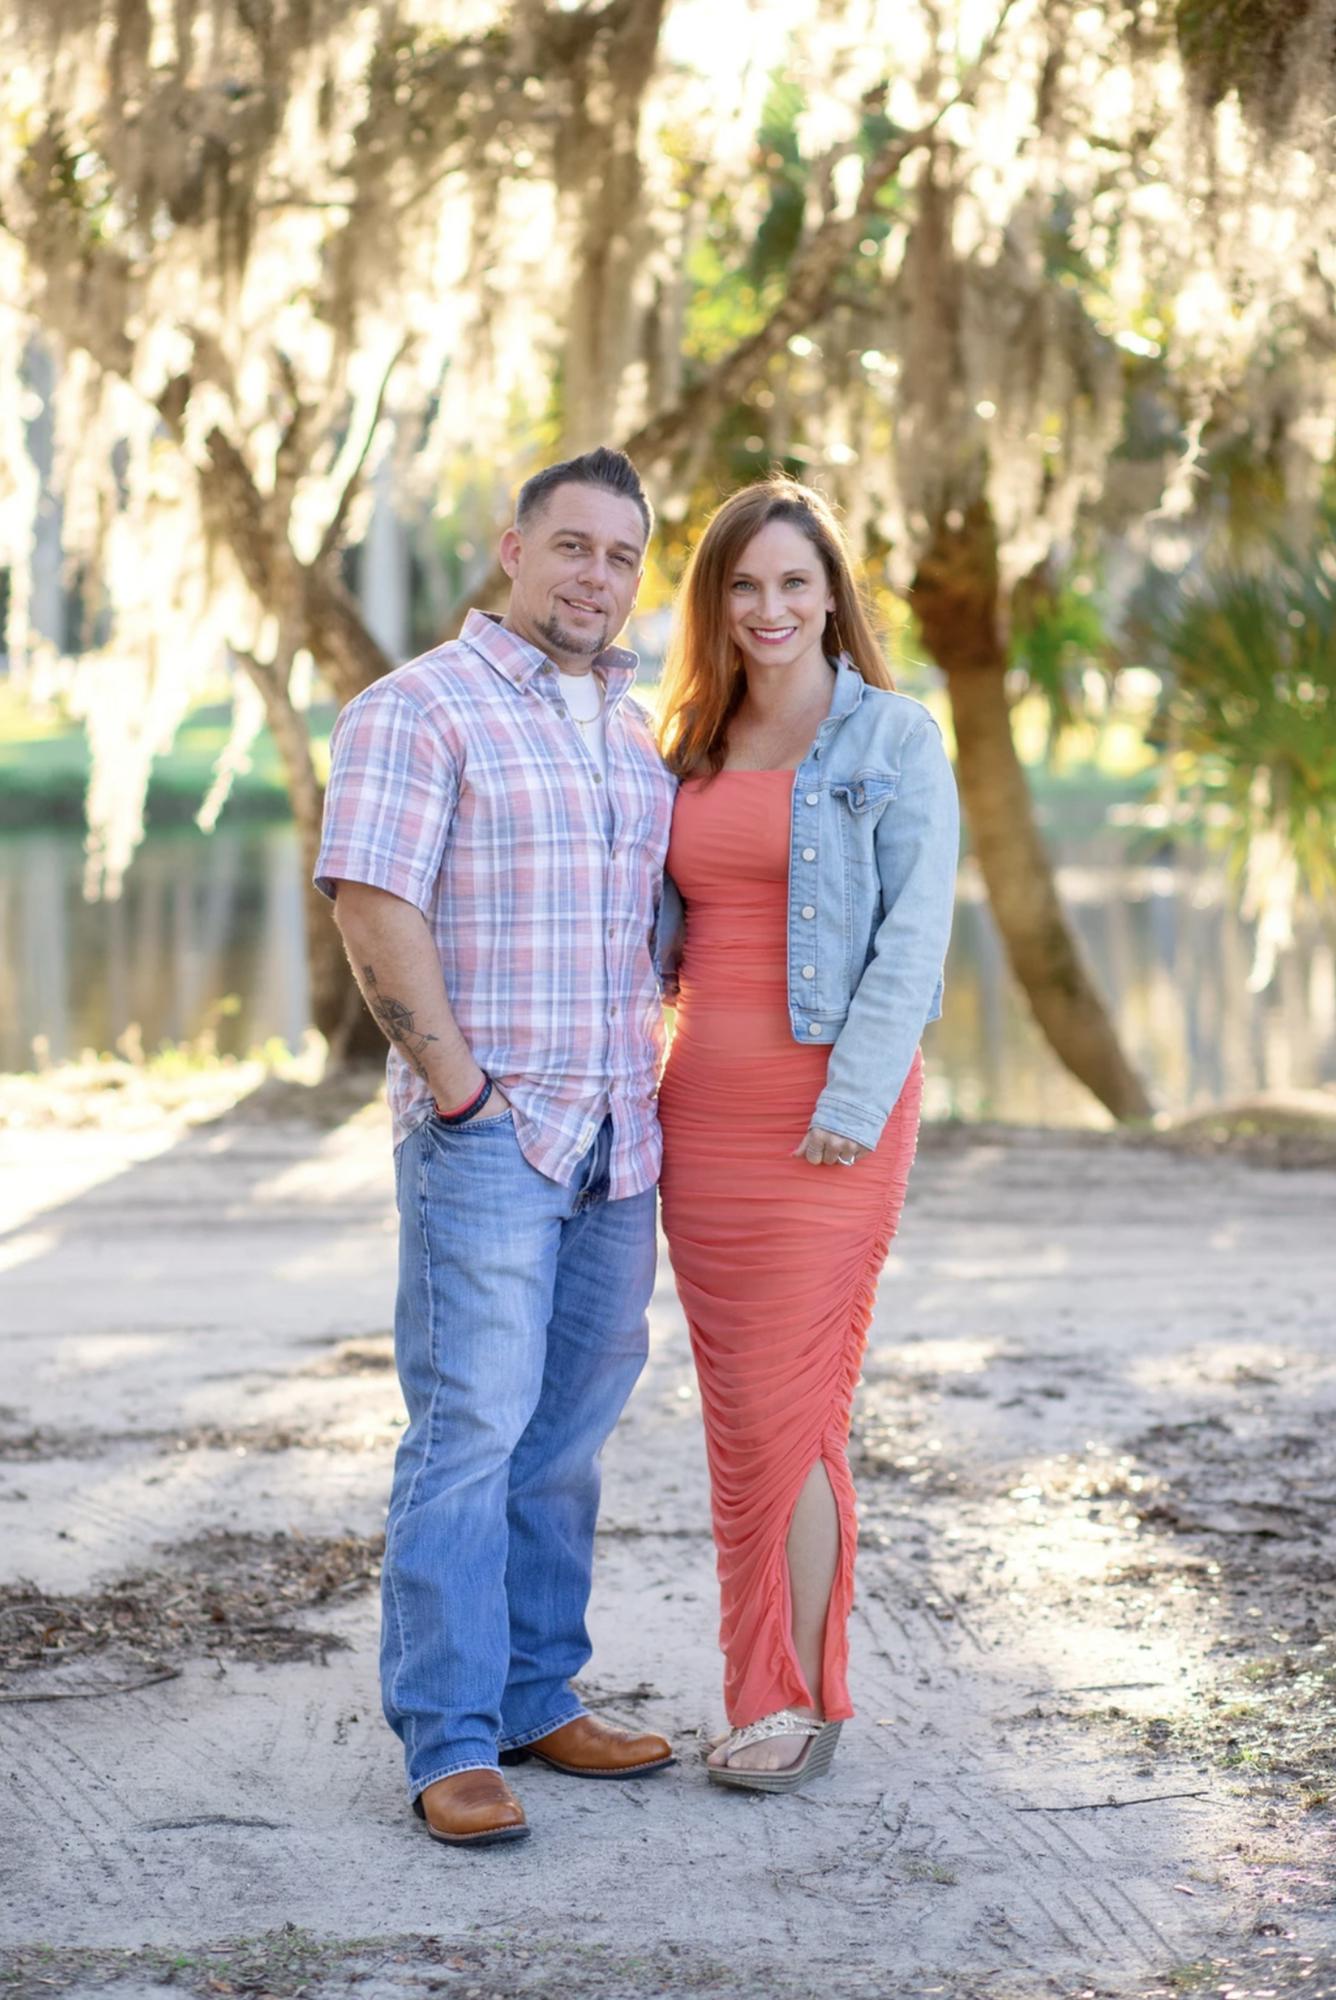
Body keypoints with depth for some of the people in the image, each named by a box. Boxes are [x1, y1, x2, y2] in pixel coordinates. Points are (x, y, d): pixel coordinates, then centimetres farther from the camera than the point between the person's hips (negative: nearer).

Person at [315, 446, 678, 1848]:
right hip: (486, 1140, -7)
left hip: (619, 1145, 7)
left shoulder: (635, 734, 17)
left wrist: (654, 1086, 13)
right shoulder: (420, 710, -6)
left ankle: (535, 1702, 20)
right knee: (470, 1430, -8)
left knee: (566, 1438, 11)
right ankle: (450, 1743, -4)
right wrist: (459, 1089, -15)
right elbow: (372, 906, -15)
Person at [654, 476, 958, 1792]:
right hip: (702, 1109, 6)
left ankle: (802, 1699, 2)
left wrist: (854, 1103, -16)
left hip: (828, 1110, -6)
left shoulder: (894, 741, -3)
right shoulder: (691, 752, 14)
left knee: (785, 1403, -8)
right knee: (737, 1406, 7)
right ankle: (768, 1681, 15)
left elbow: (914, 934, -9)